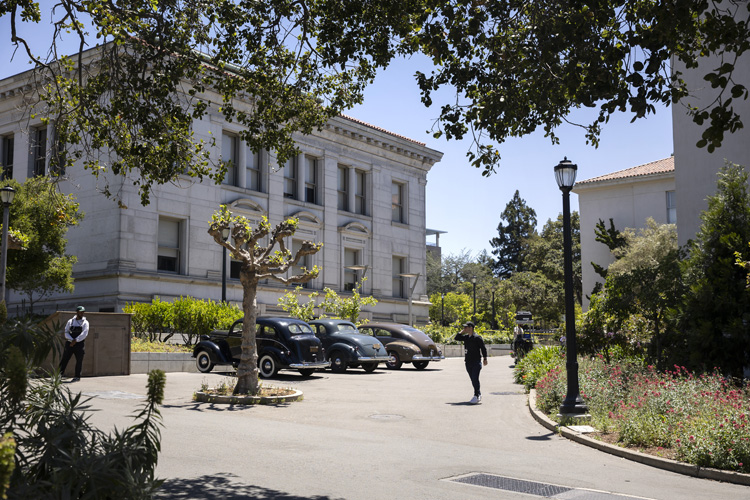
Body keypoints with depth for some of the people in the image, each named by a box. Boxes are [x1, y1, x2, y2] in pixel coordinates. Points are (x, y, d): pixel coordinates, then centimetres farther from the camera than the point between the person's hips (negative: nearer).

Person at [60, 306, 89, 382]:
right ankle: (59, 375, 4)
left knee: (79, 360, 0)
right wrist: (71, 340, -13)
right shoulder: (70, 321, 9)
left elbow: (84, 334, -10)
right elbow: (66, 332, 3)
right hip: (70, 343, 2)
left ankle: (77, 377, 9)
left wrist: (75, 340, -16)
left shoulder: (85, 322, 1)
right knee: (64, 359, 0)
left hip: (79, 344, -2)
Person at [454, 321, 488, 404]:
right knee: (473, 379, 10)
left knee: (475, 379, -13)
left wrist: (484, 359, -7)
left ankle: (476, 396, -12)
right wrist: (462, 331, 5)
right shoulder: (466, 337, 11)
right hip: (468, 362, 7)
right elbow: (457, 338, 13)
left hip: (476, 362, -7)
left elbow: (483, 348, -6)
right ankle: (479, 394, 21)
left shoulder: (477, 337, -9)